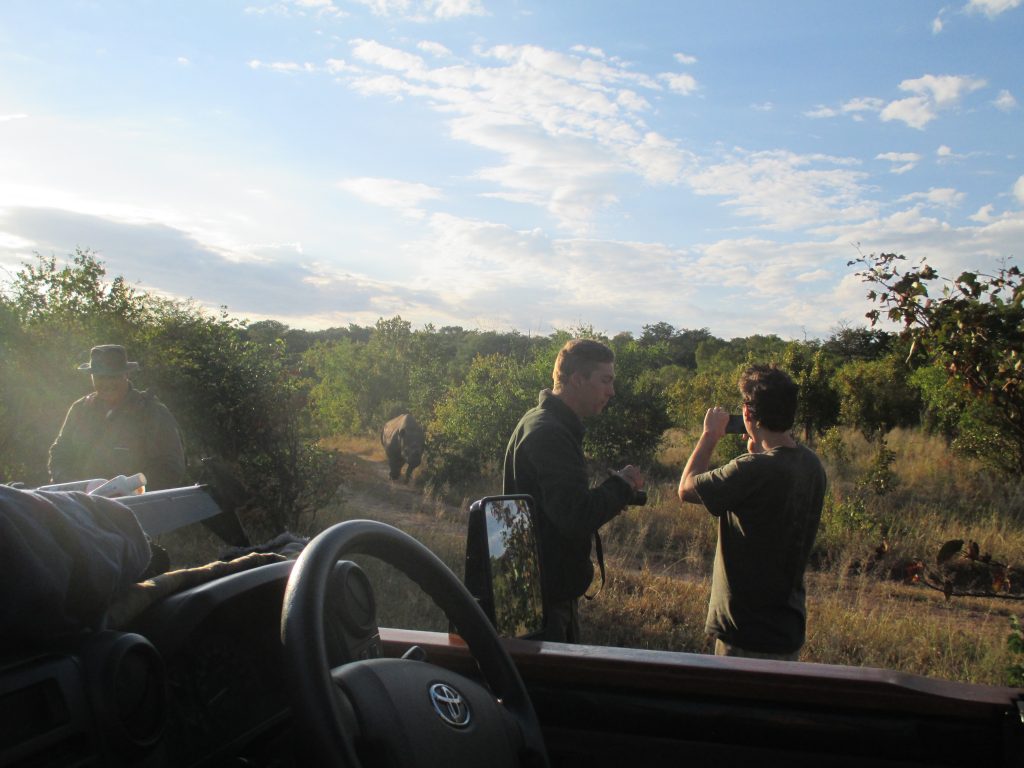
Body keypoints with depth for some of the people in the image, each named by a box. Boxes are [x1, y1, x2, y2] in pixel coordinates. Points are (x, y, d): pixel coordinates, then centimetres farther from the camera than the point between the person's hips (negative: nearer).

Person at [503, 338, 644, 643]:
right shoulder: (548, 433, -23)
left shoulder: (549, 423, 12)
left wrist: (613, 491, 6)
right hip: (546, 593, -11)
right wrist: (621, 484, -16)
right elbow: (576, 518, -30)